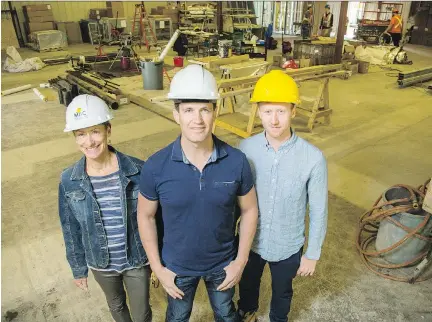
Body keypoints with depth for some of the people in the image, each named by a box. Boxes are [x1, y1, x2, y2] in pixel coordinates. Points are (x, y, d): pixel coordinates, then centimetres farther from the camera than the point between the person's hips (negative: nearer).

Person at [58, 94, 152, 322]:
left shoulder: (138, 171, -23)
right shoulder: (68, 181, -16)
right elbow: (71, 229, -2)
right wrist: (78, 268, 6)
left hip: (138, 260, -2)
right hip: (101, 264, 2)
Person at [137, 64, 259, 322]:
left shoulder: (237, 161, -21)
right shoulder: (156, 167, -23)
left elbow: (250, 210, -7)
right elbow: (145, 216, -8)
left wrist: (240, 261, -6)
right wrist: (157, 267, -6)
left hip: (223, 262, 0)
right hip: (177, 265, 0)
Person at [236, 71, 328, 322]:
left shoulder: (313, 158, -23)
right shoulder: (246, 148, -18)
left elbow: (319, 212, -12)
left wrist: (313, 254, -4)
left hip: (288, 247, -1)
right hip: (250, 241, 2)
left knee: (282, 292, 27)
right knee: (248, 283, 30)